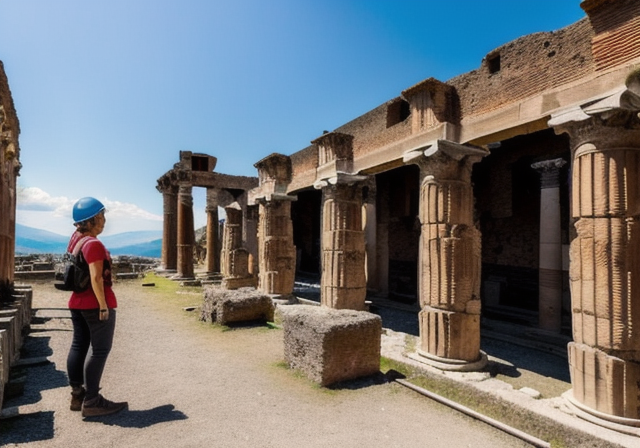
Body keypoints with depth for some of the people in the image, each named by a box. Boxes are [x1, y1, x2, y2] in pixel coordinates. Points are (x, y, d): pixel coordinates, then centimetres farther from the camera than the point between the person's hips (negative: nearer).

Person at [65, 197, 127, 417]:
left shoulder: (76, 238, 6)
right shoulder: (94, 244, -20)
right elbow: (96, 278, -23)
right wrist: (103, 305, -20)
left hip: (77, 302, 10)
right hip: (95, 304, -9)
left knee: (78, 346, 15)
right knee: (99, 350, -1)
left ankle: (77, 395, 25)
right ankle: (92, 402, 4)